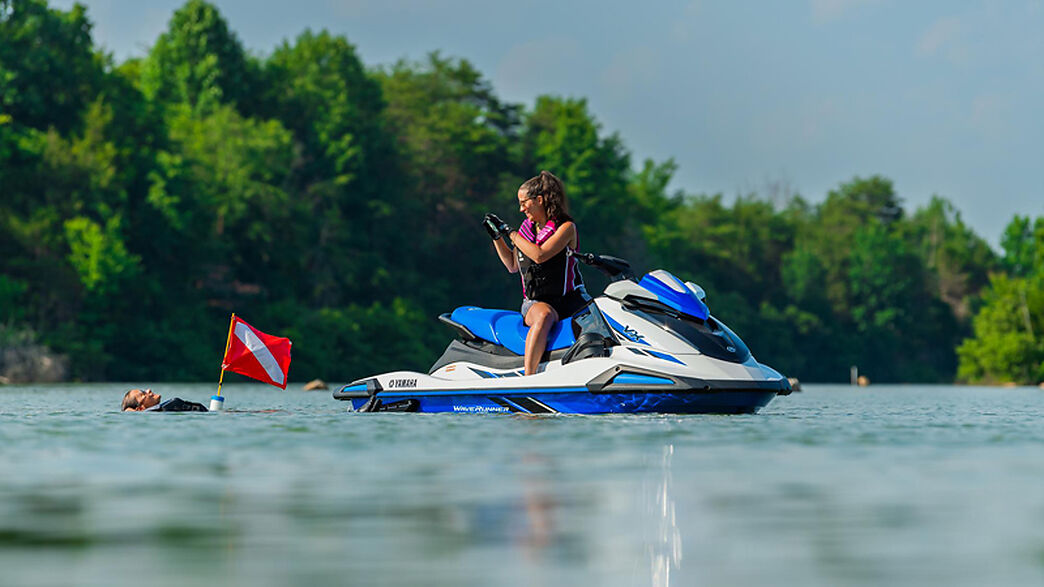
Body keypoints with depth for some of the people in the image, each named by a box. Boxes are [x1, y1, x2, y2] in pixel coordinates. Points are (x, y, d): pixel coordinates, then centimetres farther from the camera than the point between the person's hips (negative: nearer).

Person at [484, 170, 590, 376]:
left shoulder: (566, 227, -4)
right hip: (537, 302, 2)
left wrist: (509, 232, -13)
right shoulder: (527, 227, 14)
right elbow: (513, 266, 24)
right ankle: (528, 377, -47)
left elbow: (540, 255, -19)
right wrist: (496, 237, 15)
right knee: (544, 315, -36)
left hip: (570, 298, -2)